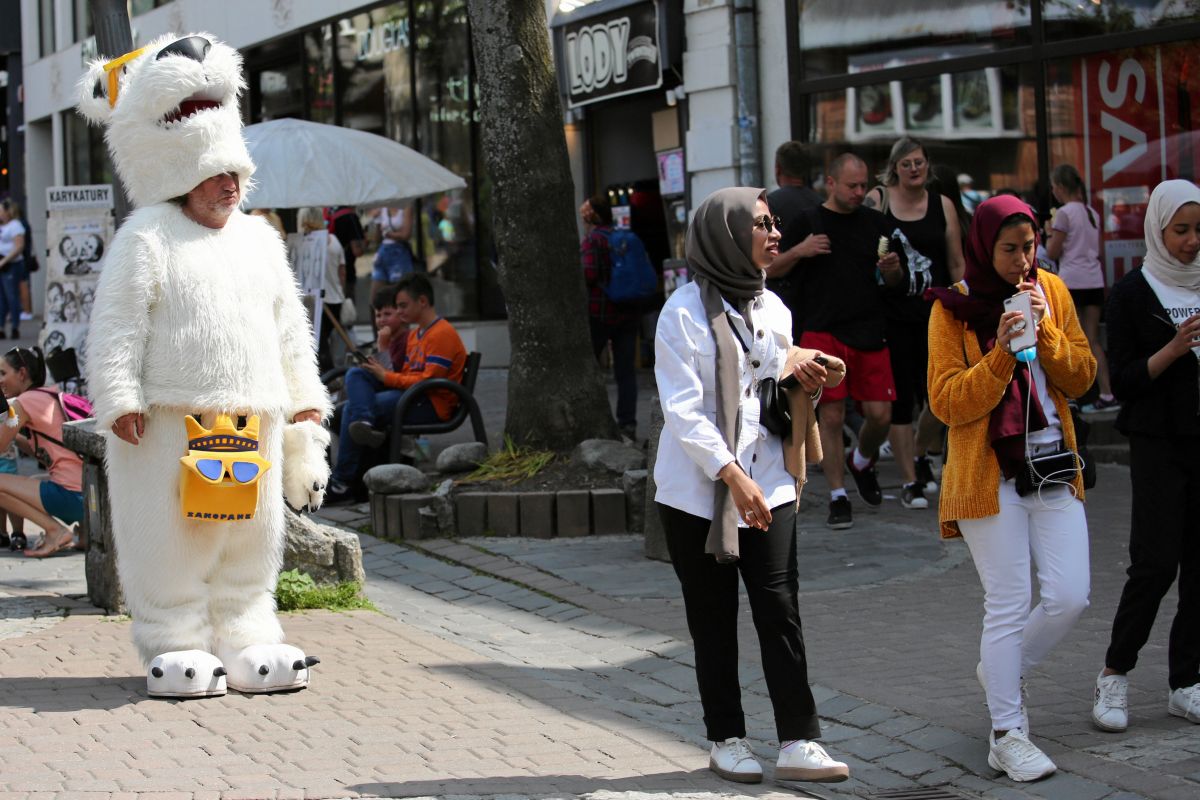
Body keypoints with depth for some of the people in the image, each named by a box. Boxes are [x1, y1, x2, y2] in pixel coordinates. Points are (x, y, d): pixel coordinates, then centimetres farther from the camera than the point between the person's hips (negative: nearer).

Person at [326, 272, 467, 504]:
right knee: (355, 374, -7)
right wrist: (381, 372, -1)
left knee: (352, 409, -17)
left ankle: (343, 482, -14)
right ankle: (365, 424, -34)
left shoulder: (443, 335, -11)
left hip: (431, 406, -10)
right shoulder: (415, 334, 21)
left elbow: (428, 381, -18)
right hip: (408, 396, 10)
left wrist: (386, 377, -13)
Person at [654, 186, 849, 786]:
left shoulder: (772, 307, 11)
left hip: (767, 482, 5)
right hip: (699, 489, -5)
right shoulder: (686, 312, -10)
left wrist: (799, 375, 0)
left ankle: (798, 743, -3)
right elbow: (683, 409, -16)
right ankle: (726, 741, 15)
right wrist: (732, 475, -24)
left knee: (781, 612, -3)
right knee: (714, 621, 4)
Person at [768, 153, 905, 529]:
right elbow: (770, 271, 3)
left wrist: (893, 270, -6)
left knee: (880, 414, -1)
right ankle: (838, 496, 5)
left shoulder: (875, 222, 12)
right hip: (823, 333, -3)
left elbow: (893, 283, 17)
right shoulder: (807, 223, 3)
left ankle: (862, 463, 30)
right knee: (831, 415, -4)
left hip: (870, 333, 3)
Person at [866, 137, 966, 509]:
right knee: (899, 400, -1)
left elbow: (957, 264, 10)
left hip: (935, 315, 2)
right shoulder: (876, 201, 0)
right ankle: (910, 482, 9)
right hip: (892, 315, -2)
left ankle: (922, 454, 28)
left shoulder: (943, 206, 7)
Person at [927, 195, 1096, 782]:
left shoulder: (1051, 291, 6)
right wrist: (1000, 354, -22)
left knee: (1070, 596, 0)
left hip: (1053, 467, 4)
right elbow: (946, 403, -11)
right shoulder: (953, 309, -6)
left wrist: (1047, 330, -12)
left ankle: (1002, 670, 27)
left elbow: (1082, 378, 3)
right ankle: (1006, 735, 6)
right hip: (990, 474, -4)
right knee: (1008, 605, -4)